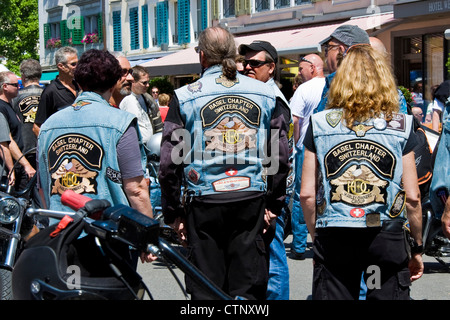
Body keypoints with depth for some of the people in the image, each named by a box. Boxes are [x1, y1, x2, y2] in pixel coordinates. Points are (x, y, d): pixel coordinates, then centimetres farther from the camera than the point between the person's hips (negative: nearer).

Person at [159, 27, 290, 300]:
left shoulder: (185, 97, -3)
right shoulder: (267, 94, 5)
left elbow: (170, 162, -3)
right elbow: (281, 156, 6)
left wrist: (173, 214, 5)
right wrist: (274, 205, 13)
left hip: (204, 202, -2)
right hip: (252, 200, 2)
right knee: (249, 287, 7)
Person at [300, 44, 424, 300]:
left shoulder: (319, 124, 2)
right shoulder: (401, 126, 0)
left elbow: (307, 195, 0)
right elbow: (412, 197, -1)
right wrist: (418, 248, 9)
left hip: (333, 239, 1)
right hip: (387, 239, -1)